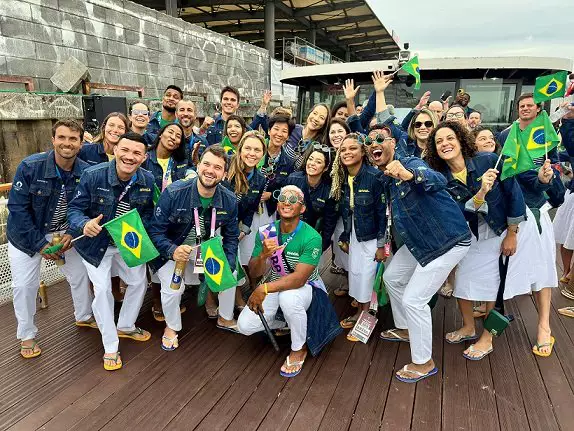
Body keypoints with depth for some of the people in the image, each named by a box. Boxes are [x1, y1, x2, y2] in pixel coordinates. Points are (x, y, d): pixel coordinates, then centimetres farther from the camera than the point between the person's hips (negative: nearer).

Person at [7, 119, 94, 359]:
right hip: (26, 235, -2)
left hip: (63, 233, 3)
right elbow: (17, 208, -20)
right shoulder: (30, 166, -24)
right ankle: (26, 335, 22)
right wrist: (40, 244, -21)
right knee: (24, 284, -1)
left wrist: (71, 234, -20)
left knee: (80, 274, 8)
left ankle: (84, 316, 35)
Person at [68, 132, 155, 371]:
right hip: (96, 243, -4)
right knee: (102, 290, -8)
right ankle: (110, 348, 10)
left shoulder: (148, 180, -13)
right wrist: (85, 224, -41)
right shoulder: (93, 175, -25)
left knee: (139, 282, 13)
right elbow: (74, 208, -20)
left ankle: (125, 326, 39)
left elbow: (148, 212, 1)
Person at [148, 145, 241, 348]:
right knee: (173, 288, -21)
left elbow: (231, 237, -2)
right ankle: (172, 328, 13)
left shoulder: (229, 201, -13)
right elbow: (155, 230, -21)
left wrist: (228, 265, -16)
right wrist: (172, 251, -40)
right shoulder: (173, 193, -26)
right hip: (171, 250, -4)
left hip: (206, 248, 4)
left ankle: (225, 318, 31)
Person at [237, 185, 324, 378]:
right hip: (273, 285, 5)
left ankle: (299, 350, -9)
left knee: (288, 297, -38)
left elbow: (299, 278, -30)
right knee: (245, 326, -12)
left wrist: (263, 289, -38)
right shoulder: (266, 232, -8)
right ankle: (282, 323, 22)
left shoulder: (312, 237, -23)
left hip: (304, 287, -4)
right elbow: (254, 272, -7)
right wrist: (263, 255, -29)